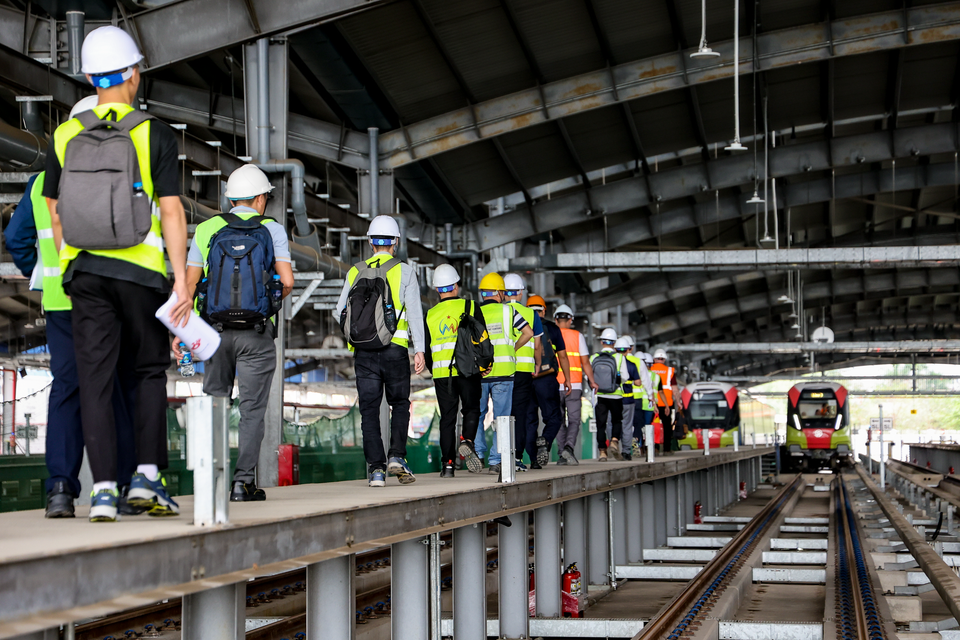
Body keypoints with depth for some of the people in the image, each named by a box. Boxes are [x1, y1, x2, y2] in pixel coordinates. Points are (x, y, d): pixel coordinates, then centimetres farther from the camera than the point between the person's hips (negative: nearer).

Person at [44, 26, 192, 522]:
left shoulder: (65, 136, 6)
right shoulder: (154, 135, -5)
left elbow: (55, 215, 12)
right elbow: (171, 212, -10)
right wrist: (182, 280, -9)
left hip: (84, 270, 2)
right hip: (141, 270, -2)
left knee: (95, 379, 2)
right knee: (149, 372, 13)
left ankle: (103, 488, -3)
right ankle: (147, 474, 2)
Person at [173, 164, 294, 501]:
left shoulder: (206, 229, 8)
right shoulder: (272, 229, 1)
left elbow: (189, 283, 3)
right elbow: (287, 281, -8)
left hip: (215, 330, 2)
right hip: (256, 333, -2)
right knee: (252, 409, 3)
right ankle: (244, 481, -1)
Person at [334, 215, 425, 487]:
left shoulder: (356, 271, 8)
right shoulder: (404, 271, 1)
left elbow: (340, 312, 10)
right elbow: (414, 312, -5)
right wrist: (419, 349, -5)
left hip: (364, 350, 2)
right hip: (395, 348, -1)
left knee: (369, 409, 3)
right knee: (399, 404, 14)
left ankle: (376, 468, -3)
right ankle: (397, 456, -1)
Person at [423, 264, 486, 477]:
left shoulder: (430, 315, 6)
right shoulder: (470, 307, 1)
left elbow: (426, 349, 10)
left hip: (442, 372, 2)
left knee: (447, 417, 6)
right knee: (471, 409, 13)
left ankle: (447, 463, 2)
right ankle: (467, 442, -14)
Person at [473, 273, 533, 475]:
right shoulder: (508, 311, 2)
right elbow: (528, 332, 1)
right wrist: (513, 348, 13)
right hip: (503, 372, -1)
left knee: (477, 415, 15)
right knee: (501, 417, 4)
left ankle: (477, 454, 5)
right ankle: (495, 460, 0)